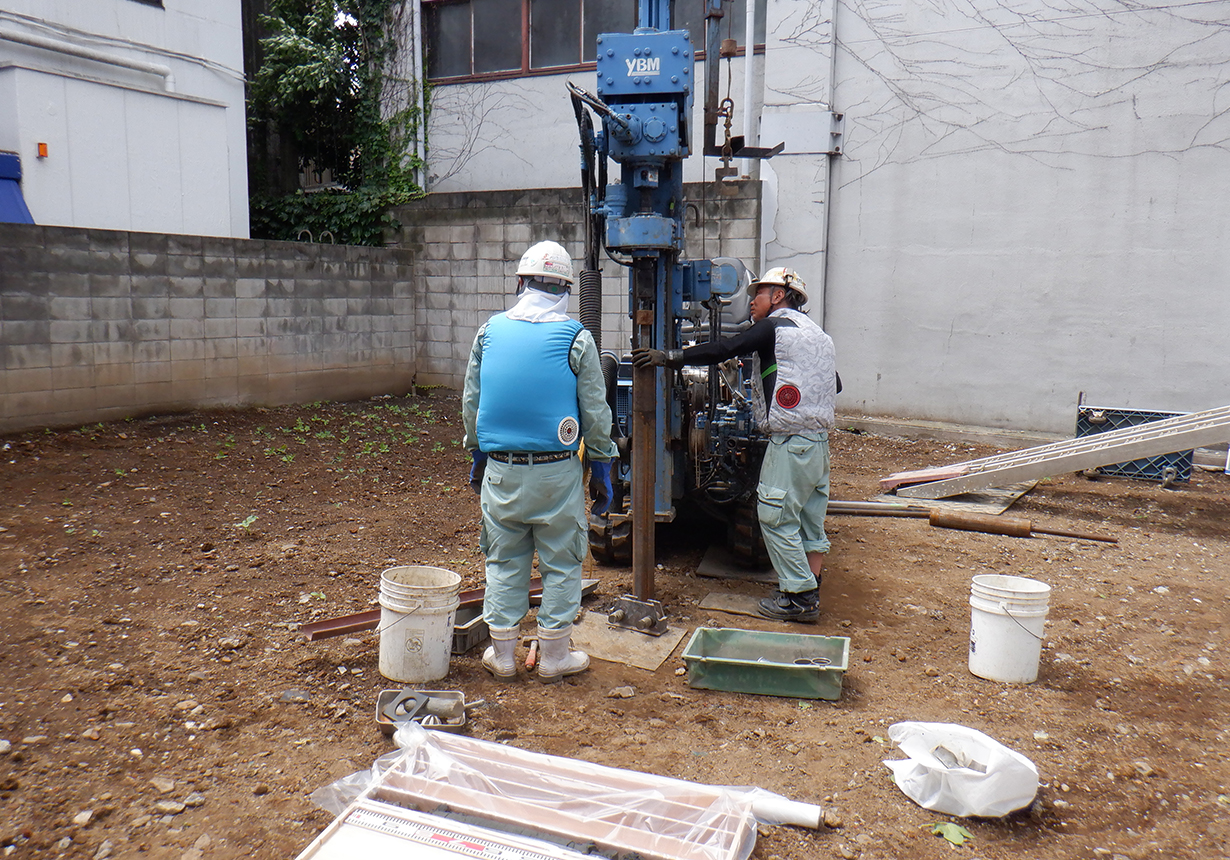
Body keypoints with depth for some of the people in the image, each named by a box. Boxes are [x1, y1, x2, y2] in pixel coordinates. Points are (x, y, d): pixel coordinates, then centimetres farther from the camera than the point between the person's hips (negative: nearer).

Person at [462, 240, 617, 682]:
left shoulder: (490, 331, 2)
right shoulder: (575, 338, -7)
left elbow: (470, 401, 10)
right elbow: (596, 412, -3)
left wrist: (478, 455, 22)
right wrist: (601, 470, 7)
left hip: (501, 470, 3)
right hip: (556, 470, -3)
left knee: (504, 562, 14)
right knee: (560, 564, 11)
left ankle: (502, 655, 25)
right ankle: (553, 656, 21)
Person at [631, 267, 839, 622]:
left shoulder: (776, 327, -7)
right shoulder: (818, 334, 20)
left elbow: (723, 350, -14)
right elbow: (836, 386, 26)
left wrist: (668, 357, -13)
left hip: (790, 442, -9)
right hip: (820, 439, 9)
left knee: (776, 516, -3)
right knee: (810, 519, 12)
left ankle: (799, 597, 1)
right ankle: (809, 592, 19)